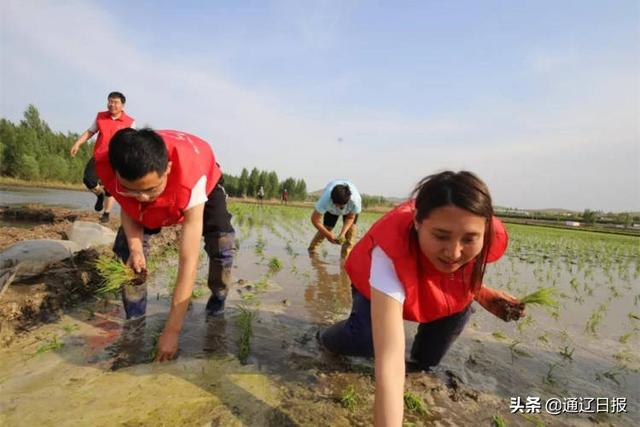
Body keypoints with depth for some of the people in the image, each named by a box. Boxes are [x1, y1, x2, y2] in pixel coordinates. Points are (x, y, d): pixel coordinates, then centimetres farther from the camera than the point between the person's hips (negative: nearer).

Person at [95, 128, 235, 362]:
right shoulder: (107, 167, -36)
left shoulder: (192, 179, -48)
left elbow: (189, 260, -47)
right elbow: (127, 207, -12)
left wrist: (172, 330, -44)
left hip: (205, 184, -3)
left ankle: (216, 311, 3)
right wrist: (135, 248, -31)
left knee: (222, 246, -24)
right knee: (125, 245, -12)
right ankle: (134, 321, 6)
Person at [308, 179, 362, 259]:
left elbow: (350, 218, -23)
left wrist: (342, 234, -36)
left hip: (350, 207, 0)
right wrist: (329, 235, -33)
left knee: (351, 228, -17)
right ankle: (312, 249, 17)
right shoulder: (326, 199, -45)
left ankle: (346, 256, -6)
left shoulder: (355, 200, -42)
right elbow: (314, 220, -34)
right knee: (327, 227, -6)